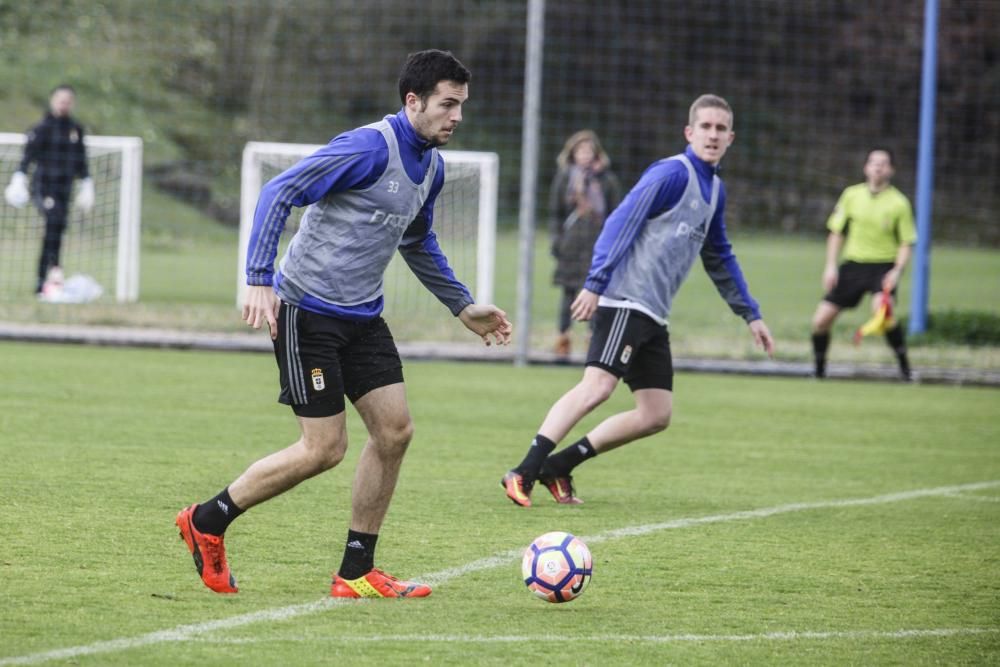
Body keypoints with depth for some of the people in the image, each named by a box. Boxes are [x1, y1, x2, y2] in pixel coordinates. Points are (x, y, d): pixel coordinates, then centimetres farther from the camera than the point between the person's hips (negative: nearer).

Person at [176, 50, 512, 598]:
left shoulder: (432, 165, 8)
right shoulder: (369, 147, -19)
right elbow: (278, 194, -21)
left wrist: (463, 307, 26)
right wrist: (259, 281, -28)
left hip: (362, 316, 9)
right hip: (307, 312, -9)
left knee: (394, 431, 1)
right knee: (325, 448, -9)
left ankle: (357, 573, 10)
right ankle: (206, 521, 8)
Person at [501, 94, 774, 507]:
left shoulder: (714, 190, 19)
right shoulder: (671, 174, -9)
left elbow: (719, 260, 30)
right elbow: (621, 224, -17)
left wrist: (750, 315, 28)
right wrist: (595, 284, -25)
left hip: (652, 316, 9)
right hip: (624, 301, -9)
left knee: (656, 415, 3)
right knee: (598, 385, -25)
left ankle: (558, 466, 6)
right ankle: (523, 474, -29)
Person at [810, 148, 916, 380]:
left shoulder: (899, 203, -5)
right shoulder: (851, 195, 3)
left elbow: (906, 243, -1)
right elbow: (836, 233, 11)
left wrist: (897, 270, -17)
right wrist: (831, 266, 2)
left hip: (884, 267, -4)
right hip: (853, 264, 4)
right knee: (821, 320, -4)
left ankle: (904, 365, -19)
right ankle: (819, 370, 17)